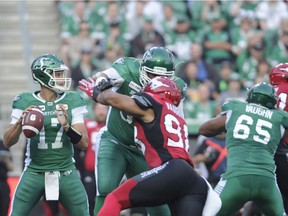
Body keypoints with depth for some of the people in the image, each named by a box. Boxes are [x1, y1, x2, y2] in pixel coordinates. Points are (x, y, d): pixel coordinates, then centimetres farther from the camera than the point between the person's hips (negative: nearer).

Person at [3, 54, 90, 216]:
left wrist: (67, 126, -21)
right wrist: (20, 122, -20)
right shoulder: (25, 102, -3)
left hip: (65, 172, 1)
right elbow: (8, 142, -2)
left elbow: (84, 143, -3)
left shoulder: (72, 101, 0)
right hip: (35, 172, -1)